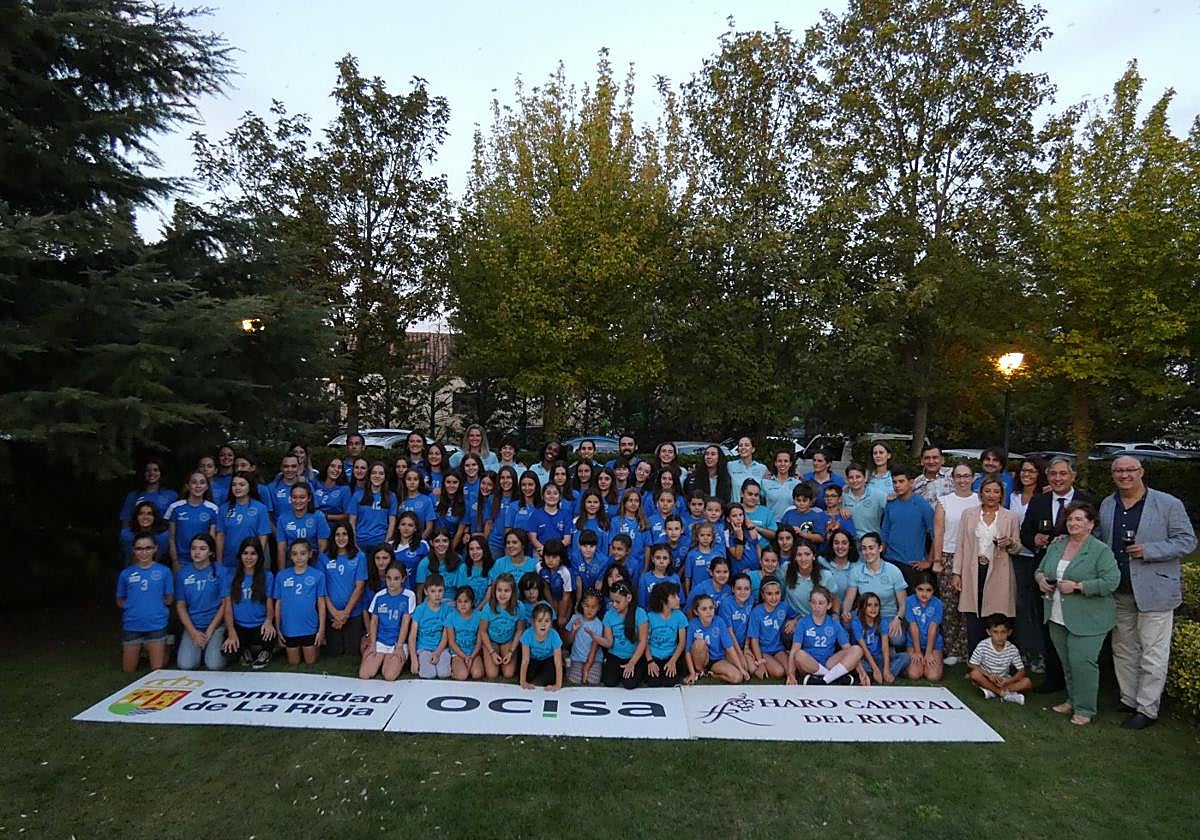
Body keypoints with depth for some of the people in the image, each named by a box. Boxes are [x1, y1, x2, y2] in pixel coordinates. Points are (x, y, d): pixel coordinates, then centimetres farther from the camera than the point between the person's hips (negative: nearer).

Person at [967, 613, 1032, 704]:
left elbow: (1021, 671, -8)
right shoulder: (983, 646, -16)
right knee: (974, 674, -33)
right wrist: (989, 675, -28)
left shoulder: (1012, 649, -10)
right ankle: (1005, 693, -24)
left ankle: (992, 691, -23)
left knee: (1028, 682, -20)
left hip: (1004, 681, 2)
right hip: (987, 679, -2)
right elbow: (973, 665, -13)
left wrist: (1008, 681, -26)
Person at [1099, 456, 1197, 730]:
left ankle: (1147, 709, 13)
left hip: (1154, 591, -5)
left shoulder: (1168, 504, -6)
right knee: (1123, 651, 14)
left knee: (1153, 654, 2)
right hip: (1119, 592, 5)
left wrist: (1148, 551, -18)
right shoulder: (1106, 506, 8)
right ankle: (1129, 702, 27)